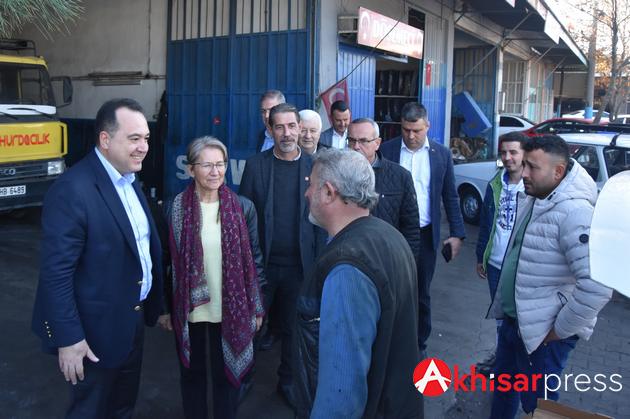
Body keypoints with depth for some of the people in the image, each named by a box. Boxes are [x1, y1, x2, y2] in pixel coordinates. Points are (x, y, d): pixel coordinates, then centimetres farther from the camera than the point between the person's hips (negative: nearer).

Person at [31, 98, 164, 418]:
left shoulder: (129, 179, 3)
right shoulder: (72, 190, -24)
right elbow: (56, 272, -24)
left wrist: (151, 305, 10)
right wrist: (68, 339, -22)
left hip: (133, 319, 8)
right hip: (98, 329, -8)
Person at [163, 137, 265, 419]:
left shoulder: (242, 207, -6)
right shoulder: (175, 207, -7)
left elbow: (251, 260, -1)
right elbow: (167, 260, 0)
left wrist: (256, 308, 1)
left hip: (230, 310, 0)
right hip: (188, 309, 0)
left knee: (226, 374, 14)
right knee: (192, 372, 19)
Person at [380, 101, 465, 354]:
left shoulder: (441, 154, 3)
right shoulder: (386, 150, -2)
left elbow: (450, 197, 6)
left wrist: (457, 233, 1)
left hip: (426, 235, 1)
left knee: (421, 294, 12)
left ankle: (418, 345, 27)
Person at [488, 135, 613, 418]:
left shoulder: (574, 212, -25)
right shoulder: (532, 200, 4)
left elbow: (597, 286, -32)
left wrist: (560, 330, -20)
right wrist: (504, 305, 15)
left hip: (543, 333, -8)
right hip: (513, 319, 8)